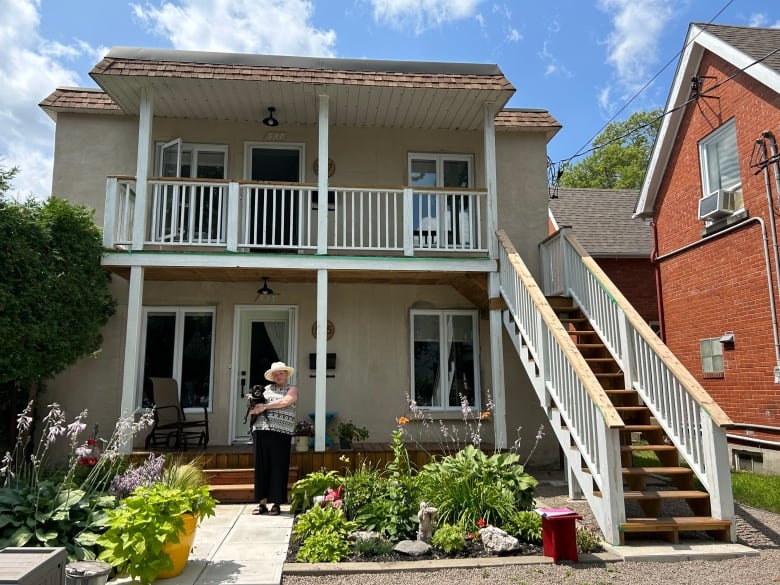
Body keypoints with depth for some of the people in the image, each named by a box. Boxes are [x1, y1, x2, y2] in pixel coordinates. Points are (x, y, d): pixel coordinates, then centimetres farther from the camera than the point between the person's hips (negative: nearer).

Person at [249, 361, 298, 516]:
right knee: (261, 467, 4)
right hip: (260, 431, 4)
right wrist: (254, 408, -3)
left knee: (278, 468, -2)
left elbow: (285, 401, -9)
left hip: (280, 433, -3)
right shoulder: (266, 389, 21)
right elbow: (252, 408, 20)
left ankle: (276, 504, 7)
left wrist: (265, 406, -7)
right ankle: (262, 503, 12)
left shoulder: (292, 389, 11)